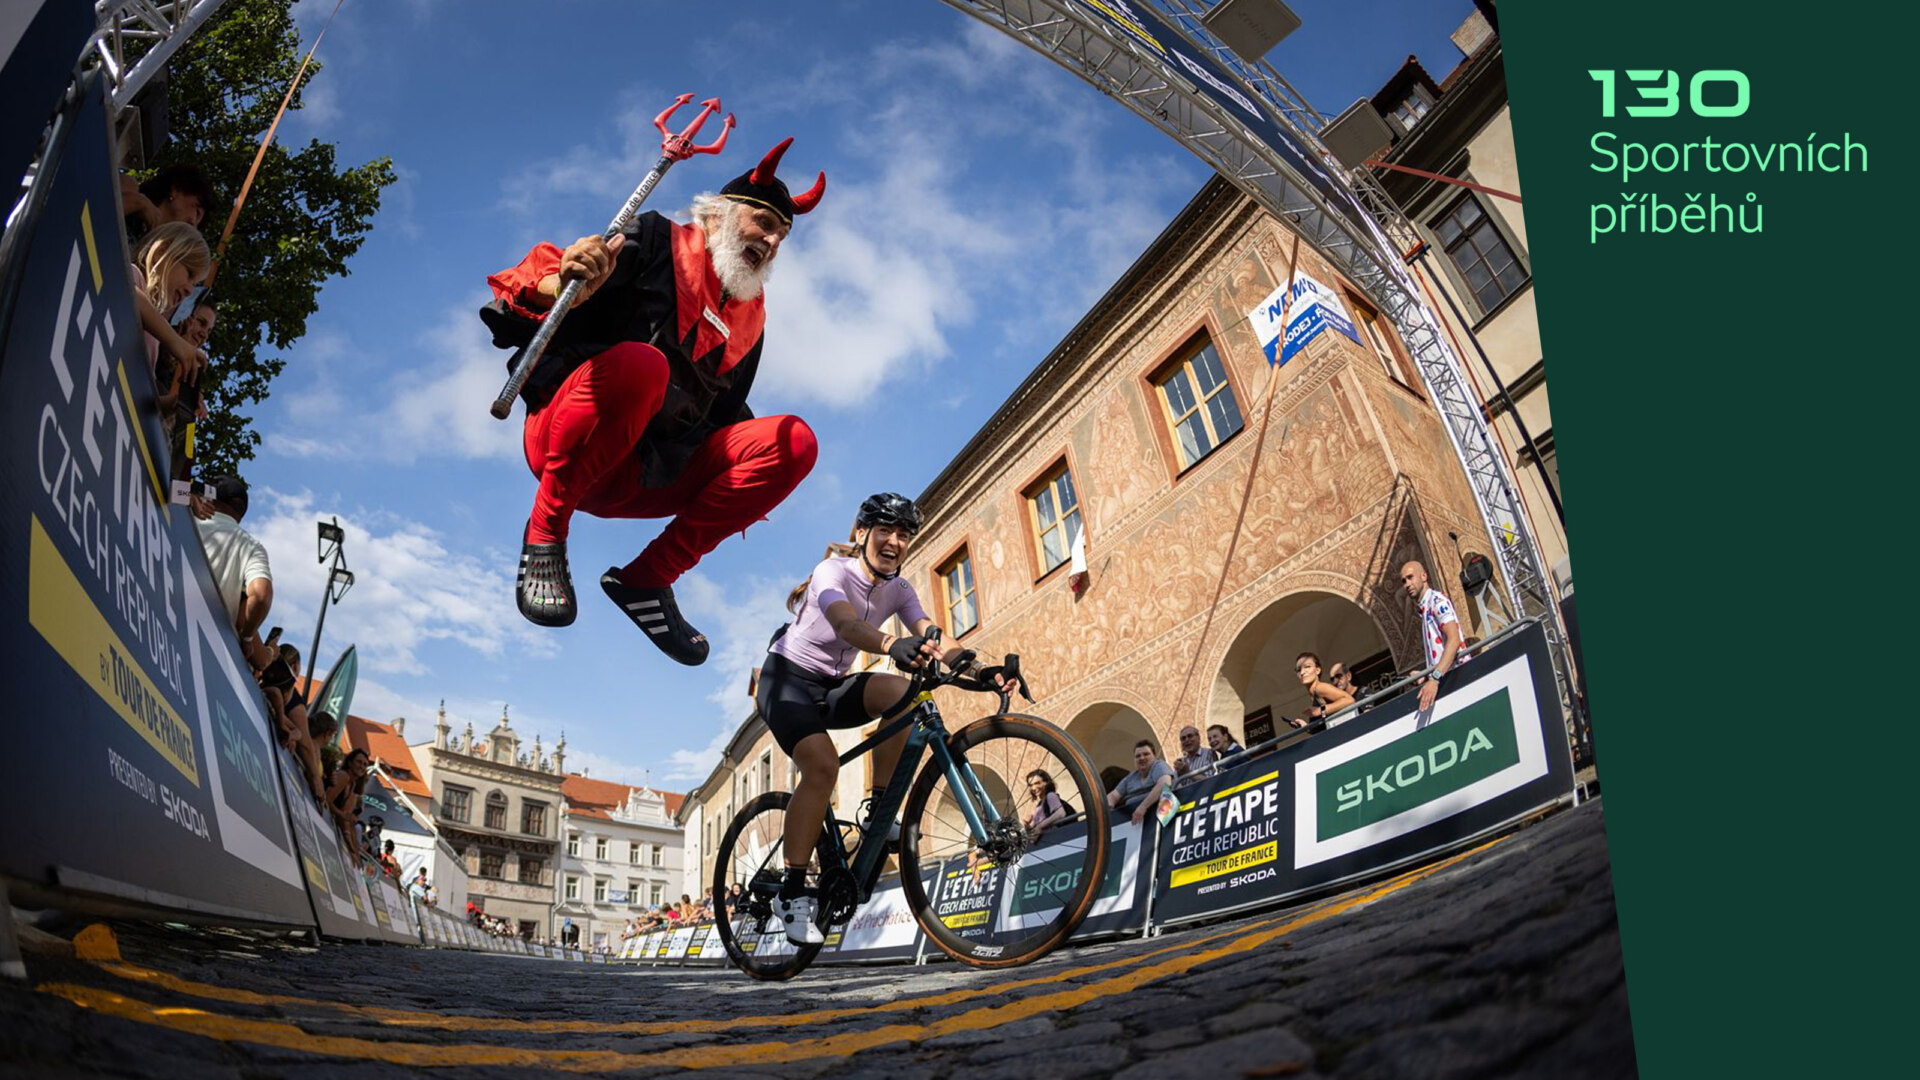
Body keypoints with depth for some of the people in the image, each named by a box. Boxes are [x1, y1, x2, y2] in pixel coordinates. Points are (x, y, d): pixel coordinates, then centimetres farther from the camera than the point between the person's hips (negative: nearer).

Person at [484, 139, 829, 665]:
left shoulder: (750, 317, 21)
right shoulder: (657, 241, 3)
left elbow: (725, 413, 22)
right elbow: (538, 283, -10)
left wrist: (750, 484, 5)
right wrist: (565, 284, -35)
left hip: (649, 473, 6)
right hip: (562, 445, -5)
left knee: (795, 441, -13)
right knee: (639, 362, -37)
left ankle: (646, 577, -12)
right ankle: (545, 532, -16)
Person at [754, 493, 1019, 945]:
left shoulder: (898, 590, -4)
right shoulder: (833, 572, -22)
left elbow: (936, 643, -17)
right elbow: (847, 625, -45)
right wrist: (892, 645, -66)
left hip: (833, 687, 5)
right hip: (787, 679, -5)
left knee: (899, 691, -25)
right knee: (822, 764, -28)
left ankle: (877, 810, -12)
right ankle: (791, 892, -18)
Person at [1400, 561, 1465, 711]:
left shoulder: (1437, 600, -6)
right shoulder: (1422, 610, 20)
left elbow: (1454, 640, -19)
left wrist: (1434, 678, -28)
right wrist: (1426, 676, 15)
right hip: (1441, 679, 8)